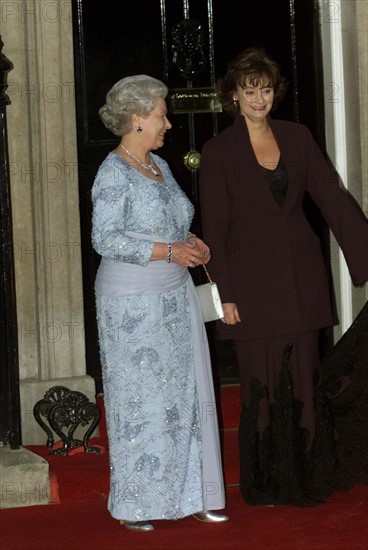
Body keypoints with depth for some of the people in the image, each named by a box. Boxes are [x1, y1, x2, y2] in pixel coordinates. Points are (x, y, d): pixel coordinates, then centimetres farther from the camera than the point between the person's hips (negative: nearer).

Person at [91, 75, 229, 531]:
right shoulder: (114, 173, -13)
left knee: (184, 395, 9)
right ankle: (132, 505, 10)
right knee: (138, 399, -2)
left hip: (175, 296, 8)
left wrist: (192, 244, 4)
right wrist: (168, 251, -21)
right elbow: (105, 238, -20)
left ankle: (189, 495, 17)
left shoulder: (159, 166, 13)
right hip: (132, 302, -8)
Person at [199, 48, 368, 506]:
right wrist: (226, 295, -7)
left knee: (304, 378, 5)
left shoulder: (297, 137, 8)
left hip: (301, 275, 3)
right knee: (262, 382, 1)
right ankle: (266, 484, 13)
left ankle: (308, 479, 15)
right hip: (254, 282, -3)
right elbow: (214, 227, -3)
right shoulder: (218, 151, -2)